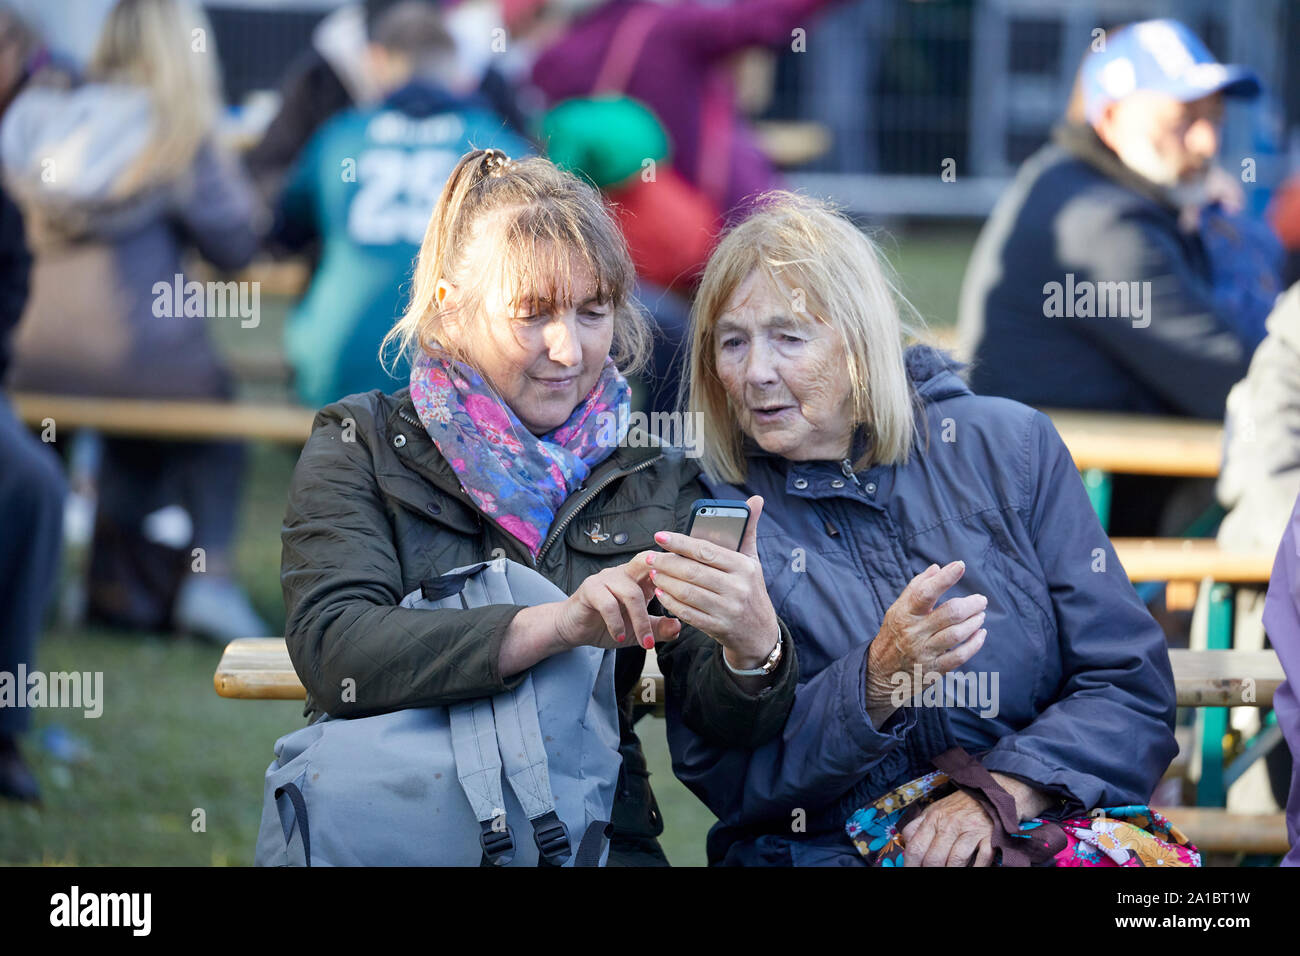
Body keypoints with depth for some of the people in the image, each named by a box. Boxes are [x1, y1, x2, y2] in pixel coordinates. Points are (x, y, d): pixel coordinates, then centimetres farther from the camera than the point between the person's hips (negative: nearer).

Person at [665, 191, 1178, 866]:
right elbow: (720, 775, -2)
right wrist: (877, 683, -17)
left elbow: (1133, 687, 3)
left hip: (1039, 844, 1)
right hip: (819, 855, -1)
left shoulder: (1009, 449, 6)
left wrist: (1003, 792, -13)